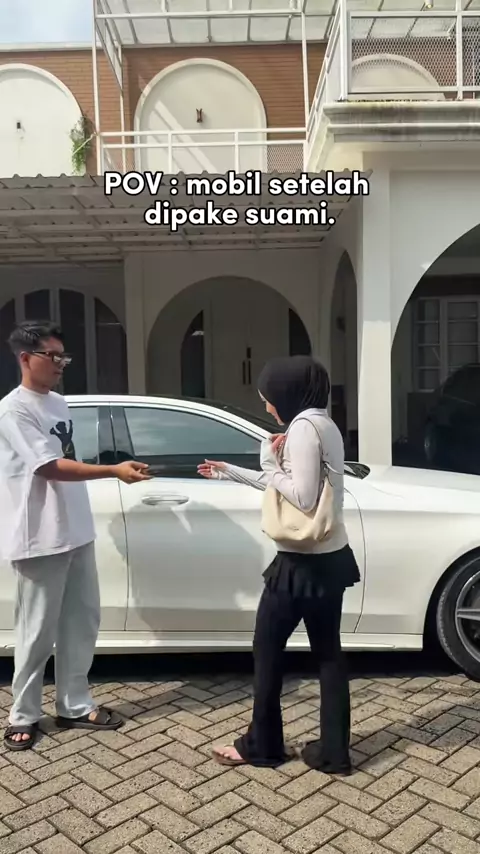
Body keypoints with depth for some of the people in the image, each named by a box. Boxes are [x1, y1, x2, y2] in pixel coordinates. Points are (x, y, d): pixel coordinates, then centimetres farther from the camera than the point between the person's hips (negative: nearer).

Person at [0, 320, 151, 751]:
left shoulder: (59, 403, 12)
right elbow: (51, 468, -21)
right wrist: (115, 470, -27)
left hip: (76, 531, 8)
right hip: (40, 538, -8)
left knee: (82, 623, 13)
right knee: (38, 632, 3)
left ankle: (75, 706, 26)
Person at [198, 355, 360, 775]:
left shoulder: (303, 427, -18)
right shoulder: (324, 424, 12)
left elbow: (302, 498, -24)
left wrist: (270, 463, -11)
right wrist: (230, 472, 21)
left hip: (302, 562, -9)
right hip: (330, 558, 9)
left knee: (267, 650, 7)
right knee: (328, 652, 13)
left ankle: (261, 746, 22)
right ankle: (334, 752, 22)